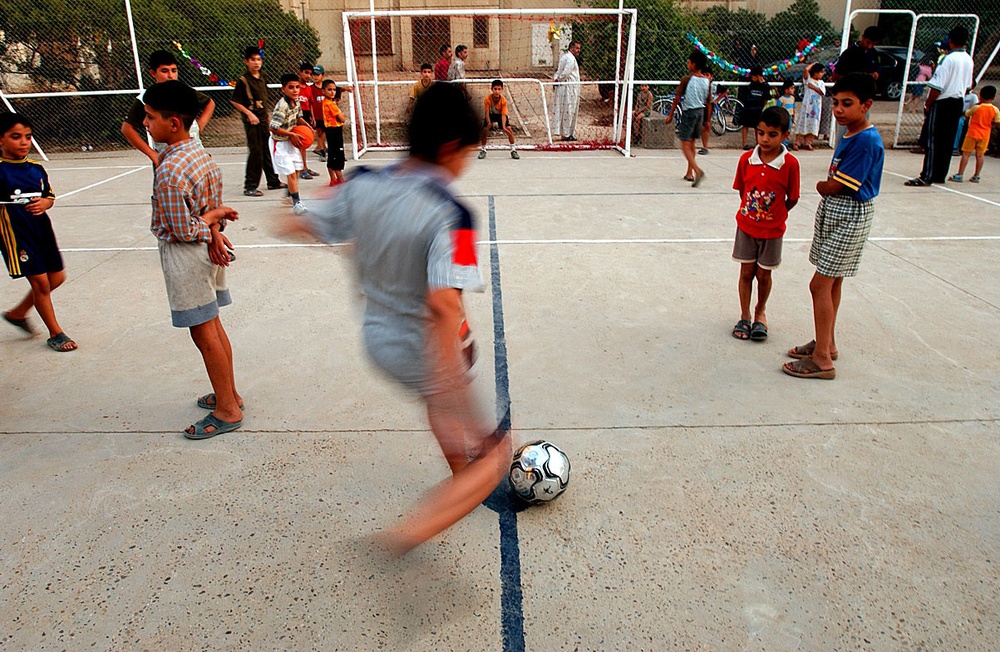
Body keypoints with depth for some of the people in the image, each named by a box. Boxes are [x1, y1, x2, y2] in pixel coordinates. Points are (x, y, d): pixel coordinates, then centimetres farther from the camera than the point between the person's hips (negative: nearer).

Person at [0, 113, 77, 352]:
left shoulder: (36, 168, 6)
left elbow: (50, 195, 12)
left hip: (42, 228, 7)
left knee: (57, 277, 13)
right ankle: (55, 334, 12)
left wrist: (44, 203, -7)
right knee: (40, 282, -3)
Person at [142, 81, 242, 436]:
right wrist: (215, 231, -11)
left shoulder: (168, 172, -24)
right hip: (208, 250, 9)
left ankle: (227, 410, 12)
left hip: (185, 255, -9)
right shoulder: (200, 154, 3)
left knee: (204, 333, 1)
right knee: (214, 327, 17)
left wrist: (214, 217, -6)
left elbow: (184, 231, -20)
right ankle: (228, 394, 30)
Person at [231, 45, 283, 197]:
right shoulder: (243, 80, -11)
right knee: (255, 152, -8)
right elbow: (234, 101, -11)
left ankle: (273, 181, 26)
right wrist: (249, 114, -18)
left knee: (268, 151, 14)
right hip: (252, 121, -7)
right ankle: (249, 187, -2)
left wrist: (266, 116, 17)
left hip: (263, 119, 7)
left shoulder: (262, 78, 10)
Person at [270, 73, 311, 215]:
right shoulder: (282, 106, -28)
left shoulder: (296, 102, -2)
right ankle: (296, 203, -1)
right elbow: (273, 127, -31)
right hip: (279, 143, -9)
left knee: (295, 170, 18)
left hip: (290, 141, 9)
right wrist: (292, 135, -24)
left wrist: (307, 125, -1)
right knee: (291, 173, -10)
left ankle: (290, 195, 40)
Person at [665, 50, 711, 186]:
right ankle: (689, 173, 25)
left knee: (685, 144, -5)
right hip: (701, 112, 6)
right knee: (691, 142, 19)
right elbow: (709, 103, 7)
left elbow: (677, 98, -10)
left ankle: (697, 170, -26)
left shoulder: (686, 79, -12)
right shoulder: (707, 81, 4)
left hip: (689, 112, -6)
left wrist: (670, 115, 0)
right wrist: (707, 120, 15)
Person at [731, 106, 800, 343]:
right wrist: (752, 212, 2)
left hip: (772, 229, -2)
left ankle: (760, 312, 34)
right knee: (746, 272, 9)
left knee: (764, 274, 10)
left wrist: (773, 216, 1)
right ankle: (745, 316, 24)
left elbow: (792, 199, -5)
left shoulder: (790, 164, -14)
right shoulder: (746, 159, -7)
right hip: (746, 225, 2)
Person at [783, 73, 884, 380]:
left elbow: (834, 187, -21)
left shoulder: (866, 141, -20)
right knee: (832, 282, 17)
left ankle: (822, 359, -2)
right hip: (833, 211, 10)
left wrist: (821, 186, -2)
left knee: (820, 284, -8)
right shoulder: (849, 135, 10)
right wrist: (830, 182, -7)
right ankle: (827, 342, 31)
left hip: (849, 217, -10)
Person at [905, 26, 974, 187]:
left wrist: (928, 103, -9)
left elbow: (937, 86, -19)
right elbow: (968, 85, 17)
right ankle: (940, 175, 15)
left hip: (942, 103, -8)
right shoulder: (969, 60, 9)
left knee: (933, 140, -7)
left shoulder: (948, 59, -15)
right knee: (948, 141, 10)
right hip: (958, 104, 8)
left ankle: (926, 177, -10)